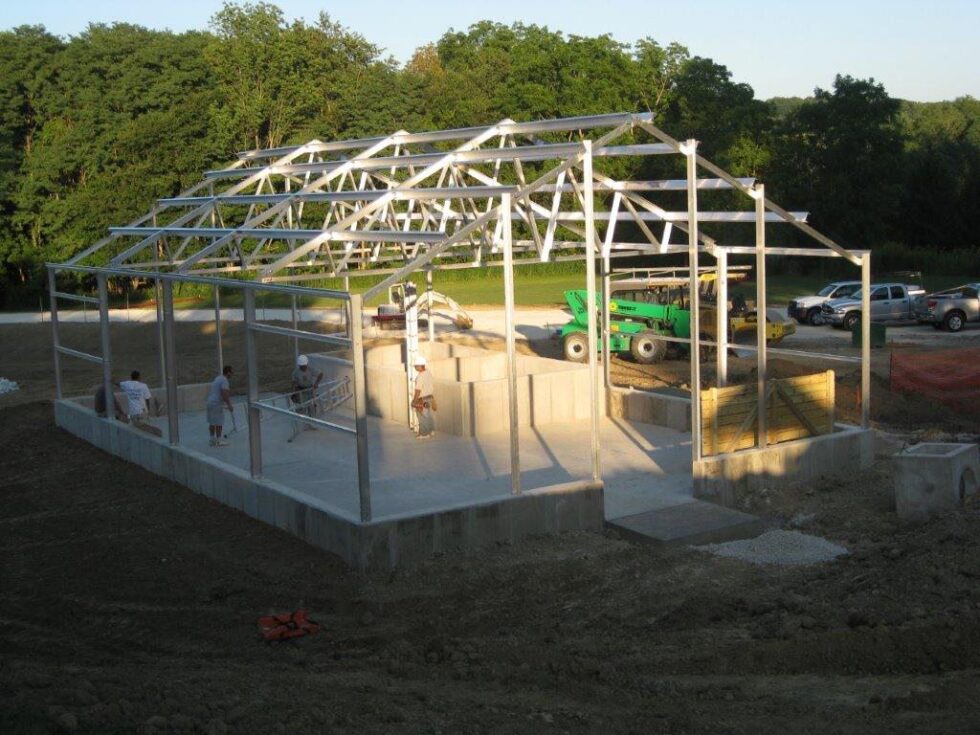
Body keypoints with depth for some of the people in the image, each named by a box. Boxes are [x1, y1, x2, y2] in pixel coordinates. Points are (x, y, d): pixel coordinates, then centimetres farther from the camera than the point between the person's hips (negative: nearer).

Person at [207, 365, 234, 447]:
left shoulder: (217, 378, 17)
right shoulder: (224, 381, -14)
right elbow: (224, 394, -23)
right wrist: (229, 405, -16)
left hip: (210, 402, 10)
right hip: (217, 403, -10)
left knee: (212, 422, 15)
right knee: (219, 423, -2)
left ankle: (212, 439, 22)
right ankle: (219, 441, 3)